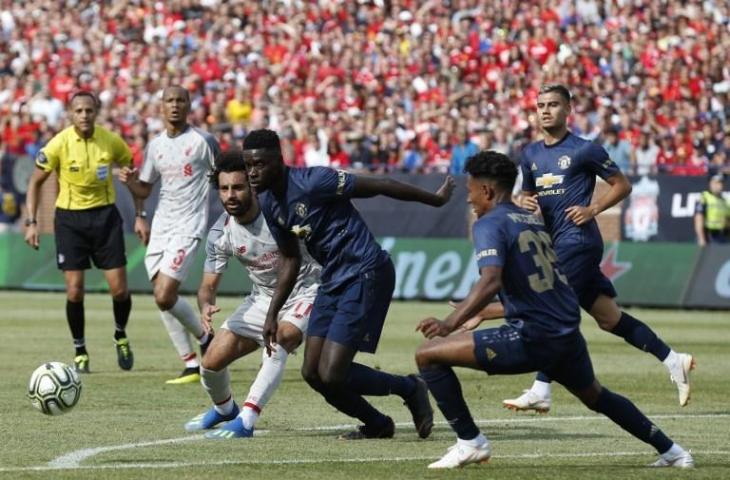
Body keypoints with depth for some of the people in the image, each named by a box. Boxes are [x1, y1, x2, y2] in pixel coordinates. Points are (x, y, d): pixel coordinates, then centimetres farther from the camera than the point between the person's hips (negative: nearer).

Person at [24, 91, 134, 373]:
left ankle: (121, 336, 25)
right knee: (74, 291, -6)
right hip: (69, 218, -1)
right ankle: (80, 352, 12)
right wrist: (31, 222, -6)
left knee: (119, 288, -4)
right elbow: (36, 182, 0)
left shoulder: (111, 141, -6)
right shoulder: (59, 144, -11)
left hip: (105, 215, 1)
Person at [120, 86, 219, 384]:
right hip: (160, 226, 7)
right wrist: (130, 181, -2)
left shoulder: (202, 141, -6)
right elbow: (144, 189, 19)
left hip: (189, 227, -7)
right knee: (161, 297, 2)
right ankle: (191, 365, 11)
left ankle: (205, 338, 10)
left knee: (165, 296, -16)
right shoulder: (155, 145, 12)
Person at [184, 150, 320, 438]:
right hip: (263, 297, 5)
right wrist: (206, 306, -29)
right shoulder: (221, 233, -12)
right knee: (212, 362, 1)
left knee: (280, 339, -34)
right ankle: (224, 409, 36)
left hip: (304, 292, -5)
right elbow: (208, 286, -7)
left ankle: (245, 421, -32)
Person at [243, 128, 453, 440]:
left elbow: (379, 186, -14)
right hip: (333, 280, 8)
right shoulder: (267, 202, 6)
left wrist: (435, 200, -6)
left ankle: (409, 388, 10)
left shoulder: (312, 182, -21)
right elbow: (291, 261, 18)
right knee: (312, 372, 2)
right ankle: (376, 425, 25)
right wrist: (272, 314, 14)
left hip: (366, 275, -8)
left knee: (331, 375, -15)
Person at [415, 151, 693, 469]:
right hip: (568, 333, 8)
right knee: (595, 396, 35)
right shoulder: (533, 220, 19)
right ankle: (670, 451, 40)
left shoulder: (490, 224, -6)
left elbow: (491, 282, -24)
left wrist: (449, 324, -33)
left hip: (531, 339, -8)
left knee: (428, 354, -5)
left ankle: (470, 442, -4)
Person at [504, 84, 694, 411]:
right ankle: (673, 361, 15)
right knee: (609, 317, 7)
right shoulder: (531, 154, 15)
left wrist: (592, 209, -11)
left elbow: (622, 185, 2)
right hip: (555, 242, 7)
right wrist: (526, 204, 4)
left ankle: (540, 391, -15)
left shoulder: (584, 150, -4)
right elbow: (527, 195, 27)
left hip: (577, 240, -7)